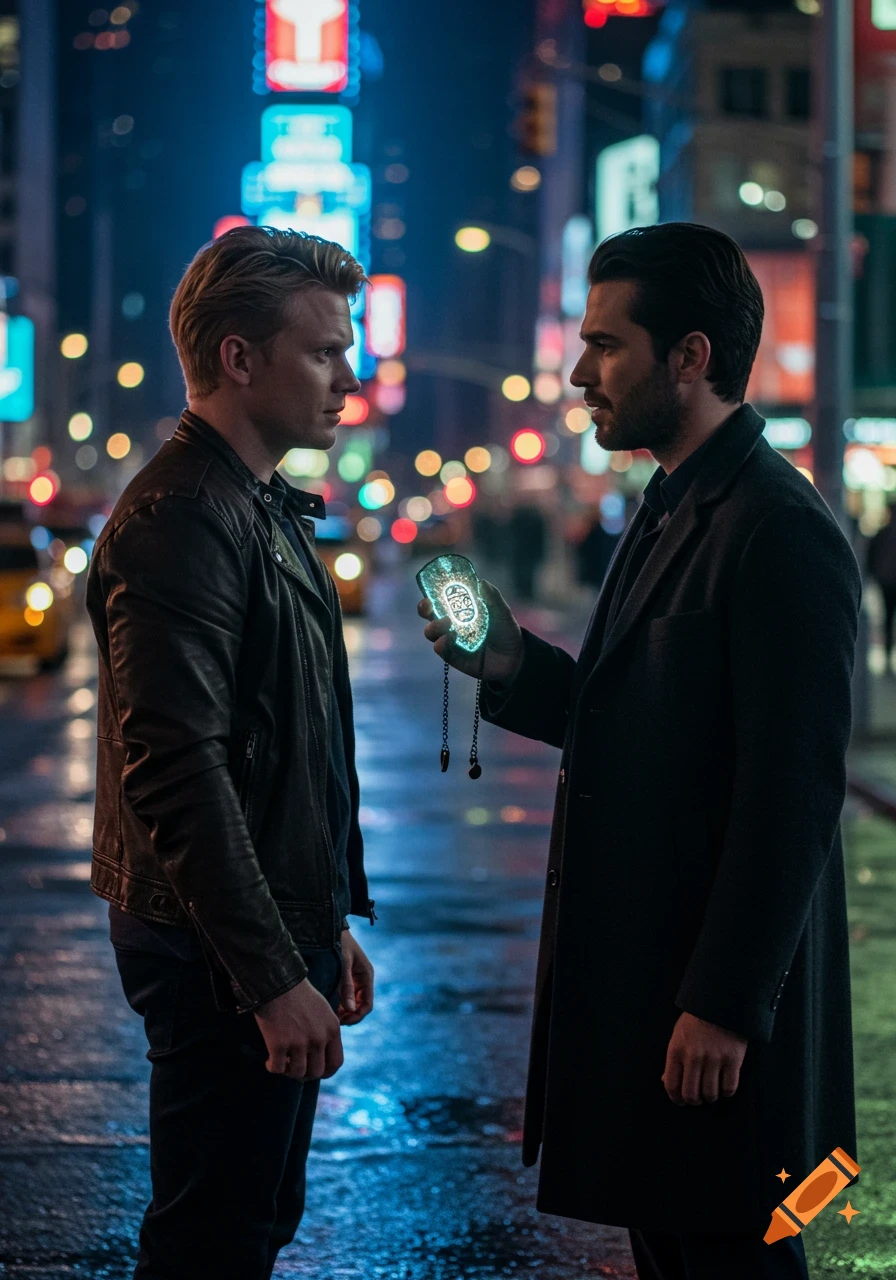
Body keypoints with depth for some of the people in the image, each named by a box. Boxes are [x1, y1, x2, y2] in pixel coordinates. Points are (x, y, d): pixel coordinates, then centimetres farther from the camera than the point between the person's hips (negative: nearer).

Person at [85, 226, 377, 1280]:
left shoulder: (265, 510, 16)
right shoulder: (180, 520, -18)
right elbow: (176, 771, -24)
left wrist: (328, 925, 22)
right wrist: (273, 977, -25)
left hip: (279, 931, 10)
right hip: (223, 956, -10)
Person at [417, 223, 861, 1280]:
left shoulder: (781, 535, -19)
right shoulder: (672, 510, 13)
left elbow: (792, 796, -22)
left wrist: (726, 1005, -22)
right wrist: (512, 667, 2)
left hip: (716, 992, -10)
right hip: (637, 966, 10)